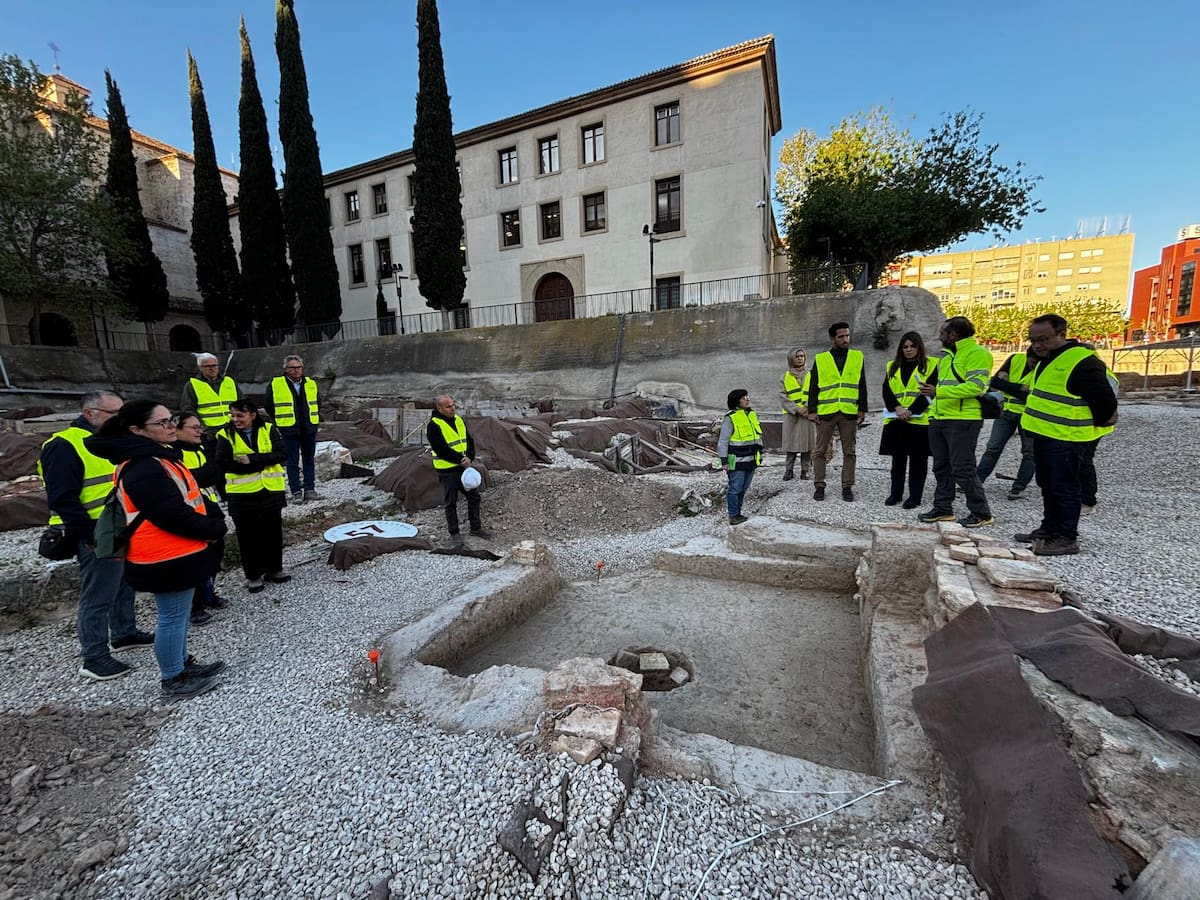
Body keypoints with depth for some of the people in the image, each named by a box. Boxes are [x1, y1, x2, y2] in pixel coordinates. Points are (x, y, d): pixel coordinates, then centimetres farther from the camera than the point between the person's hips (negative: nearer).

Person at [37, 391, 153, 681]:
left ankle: (124, 633, 35)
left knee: (124, 586, 20)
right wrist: (91, 535, -22)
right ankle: (94, 658, 10)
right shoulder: (65, 445, -15)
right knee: (98, 596, -1)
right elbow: (62, 500, -20)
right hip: (98, 538, -9)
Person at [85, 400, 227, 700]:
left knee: (178, 614, 21)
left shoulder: (158, 456, 9)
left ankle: (183, 664, 37)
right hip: (166, 558, -10)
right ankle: (174, 680, 19)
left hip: (177, 553, 10)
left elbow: (191, 495, 13)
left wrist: (214, 516, -2)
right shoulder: (142, 468, -23)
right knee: (173, 617, 4)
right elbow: (174, 515, -27)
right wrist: (213, 528, -13)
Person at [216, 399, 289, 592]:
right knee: (248, 536, 8)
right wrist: (263, 463, -18)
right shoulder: (225, 435, -4)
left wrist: (252, 458, -22)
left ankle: (274, 569, 30)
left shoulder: (269, 430, -2)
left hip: (271, 491, 1)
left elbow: (281, 454, -12)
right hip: (243, 495, -1)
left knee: (273, 532, 13)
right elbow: (224, 464, -16)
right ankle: (253, 575, 23)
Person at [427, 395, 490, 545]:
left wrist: (469, 458, -11)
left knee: (474, 497, 13)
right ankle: (454, 533, 20)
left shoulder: (459, 420, 6)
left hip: (464, 467, 7)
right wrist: (461, 460, -18)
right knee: (450, 503, 6)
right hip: (447, 471, -7)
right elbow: (442, 450, -21)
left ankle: (476, 527, 28)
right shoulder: (434, 426, -15)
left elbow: (469, 440, 6)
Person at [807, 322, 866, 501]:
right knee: (821, 451, 3)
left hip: (849, 413, 1)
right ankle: (819, 486, 11)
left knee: (849, 452, 6)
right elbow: (813, 387, 4)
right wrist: (812, 410, -3)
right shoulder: (820, 359, 5)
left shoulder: (857, 357, 10)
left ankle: (847, 487, 15)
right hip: (825, 412, -1)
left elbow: (862, 385, 10)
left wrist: (862, 409, 3)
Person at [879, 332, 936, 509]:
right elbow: (886, 391, 5)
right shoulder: (892, 367, 15)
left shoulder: (930, 365, 4)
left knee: (918, 459, 1)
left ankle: (915, 496, 9)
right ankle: (896, 493, 18)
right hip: (895, 420, 4)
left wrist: (911, 411, -15)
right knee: (898, 458, 9)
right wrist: (897, 409, -11)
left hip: (920, 420, -3)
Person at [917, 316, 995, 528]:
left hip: (963, 420, -9)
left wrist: (939, 391, -24)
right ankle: (942, 509, 21)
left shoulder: (977, 353, -9)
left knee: (963, 469, -6)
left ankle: (981, 513, 7)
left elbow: (976, 386, -21)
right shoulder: (946, 355, 20)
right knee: (941, 468, 12)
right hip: (940, 419, 9)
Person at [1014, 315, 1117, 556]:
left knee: (1064, 488, -1)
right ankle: (1049, 529, 29)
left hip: (1066, 440, -9)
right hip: (1043, 435, 10)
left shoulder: (1082, 361, -18)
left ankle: (1067, 538, 8)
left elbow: (1104, 398, -16)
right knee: (1048, 486, 17)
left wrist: (1095, 427, -3)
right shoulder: (1047, 359, 13)